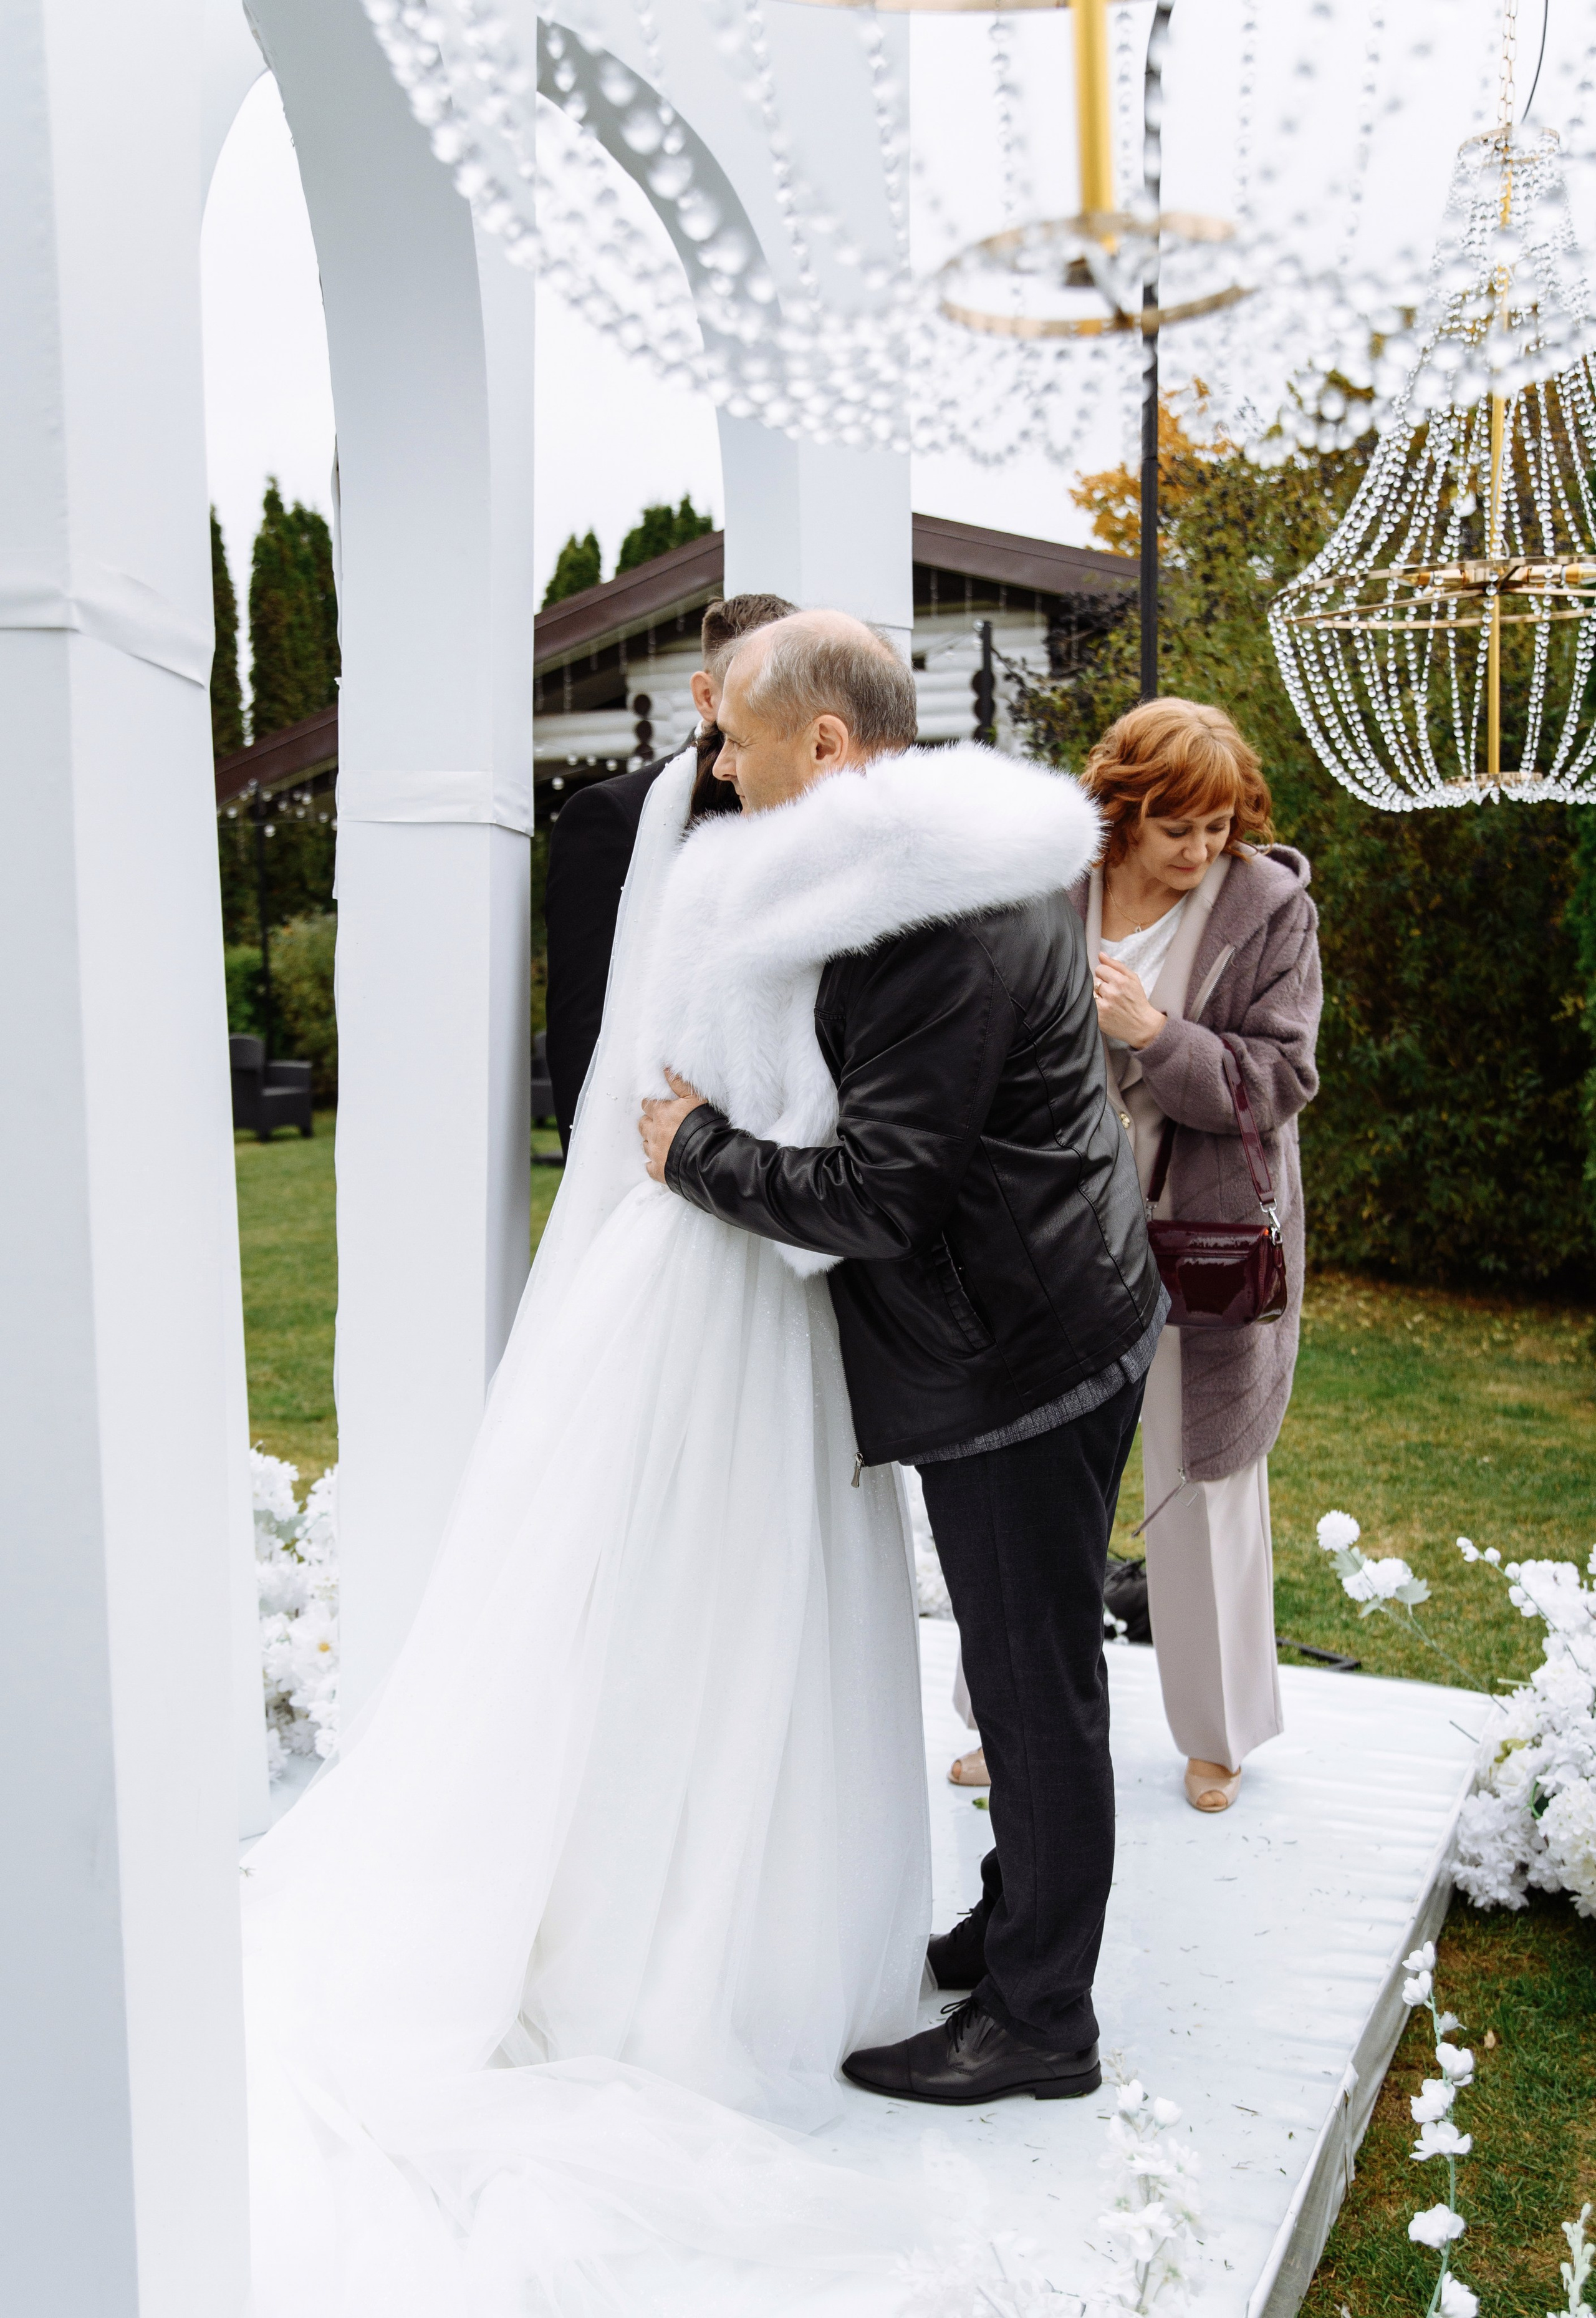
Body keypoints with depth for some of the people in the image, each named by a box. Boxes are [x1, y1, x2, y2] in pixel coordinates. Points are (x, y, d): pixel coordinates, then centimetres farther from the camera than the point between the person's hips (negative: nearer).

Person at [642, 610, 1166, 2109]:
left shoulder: (936, 932, -25)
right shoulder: (953, 865, 9)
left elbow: (874, 1196, -25)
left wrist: (700, 1151, -11)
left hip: (1019, 1362, -10)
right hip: (1042, 1330, 10)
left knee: (1035, 1685, 4)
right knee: (1030, 1668, 22)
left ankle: (1037, 2019, 22)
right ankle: (1019, 1925, 40)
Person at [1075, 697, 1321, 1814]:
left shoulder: (1269, 906, -8)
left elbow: (1282, 1080, -12)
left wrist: (1153, 1034, -24)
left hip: (1203, 1248, -2)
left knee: (1204, 1481, 12)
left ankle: (1220, 1730, 34)